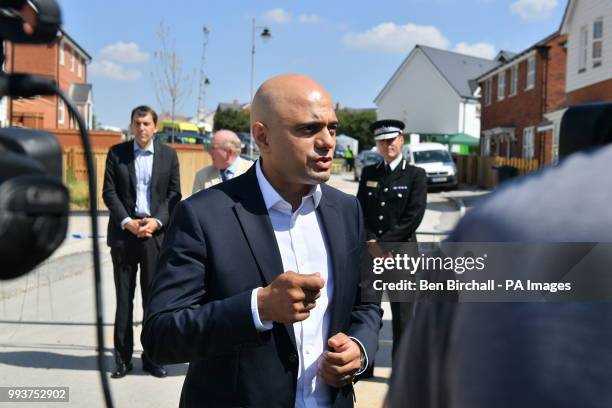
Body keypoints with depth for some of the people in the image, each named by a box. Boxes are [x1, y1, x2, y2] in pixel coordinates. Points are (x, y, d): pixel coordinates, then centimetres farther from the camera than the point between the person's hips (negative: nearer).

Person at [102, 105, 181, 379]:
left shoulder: (168, 155, 7)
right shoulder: (117, 153, 6)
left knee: (154, 296, 3)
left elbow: (174, 194, 5)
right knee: (124, 297, 5)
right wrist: (127, 221, -11)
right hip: (124, 232, 0)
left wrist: (157, 221, -10)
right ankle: (122, 358, 14)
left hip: (156, 232, 0)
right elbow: (108, 192, 1)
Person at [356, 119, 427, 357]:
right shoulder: (368, 173, 11)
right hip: (369, 252, 3)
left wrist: (382, 243, -13)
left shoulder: (416, 175, -1)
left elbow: (413, 217, -10)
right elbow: (360, 211, 6)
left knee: (402, 315, 4)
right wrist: (370, 243, -9)